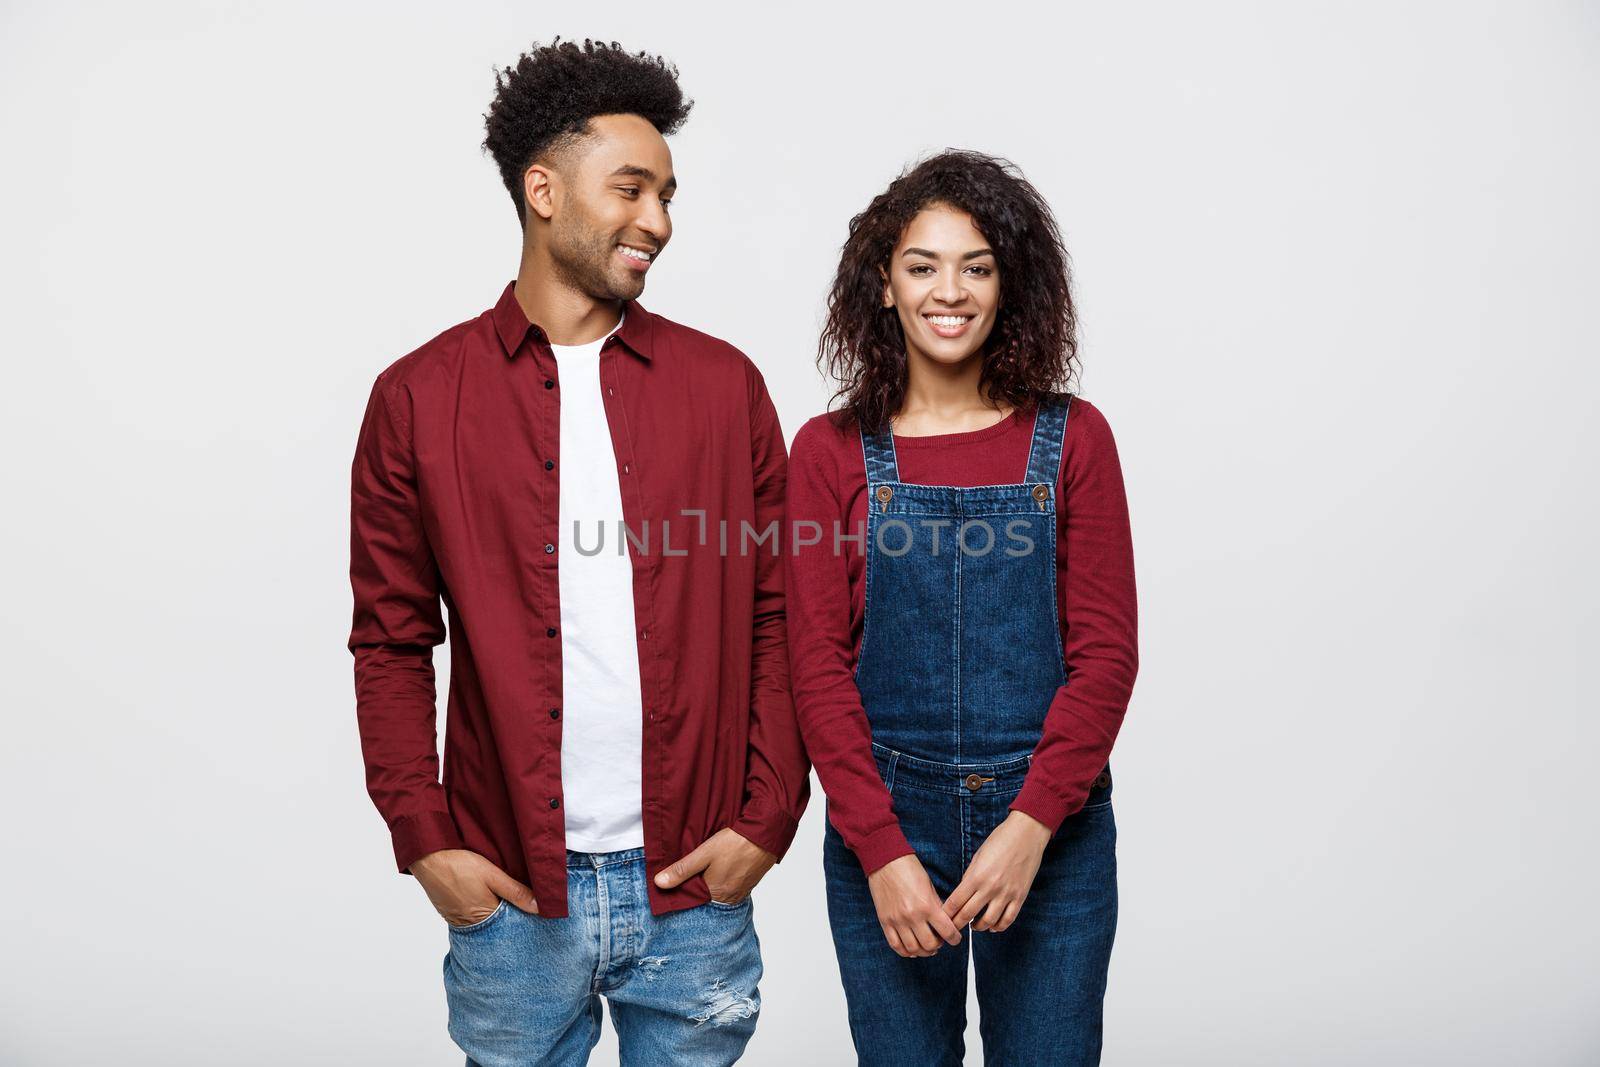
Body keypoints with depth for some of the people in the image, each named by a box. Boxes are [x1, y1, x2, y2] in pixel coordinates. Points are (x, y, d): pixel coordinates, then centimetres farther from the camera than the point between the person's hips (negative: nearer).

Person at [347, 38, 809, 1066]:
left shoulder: (725, 384, 3)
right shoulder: (420, 398, 0)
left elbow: (776, 620, 4)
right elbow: (392, 643, 3)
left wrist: (768, 819, -3)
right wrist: (424, 839, -4)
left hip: (692, 888, 1)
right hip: (509, 894, -1)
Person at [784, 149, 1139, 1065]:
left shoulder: (1072, 439, 1)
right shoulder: (830, 452, 0)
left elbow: (1106, 651, -2)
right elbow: (819, 666, -3)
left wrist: (1032, 823, -12)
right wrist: (883, 850, -10)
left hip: (1051, 828, 0)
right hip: (882, 830, 0)